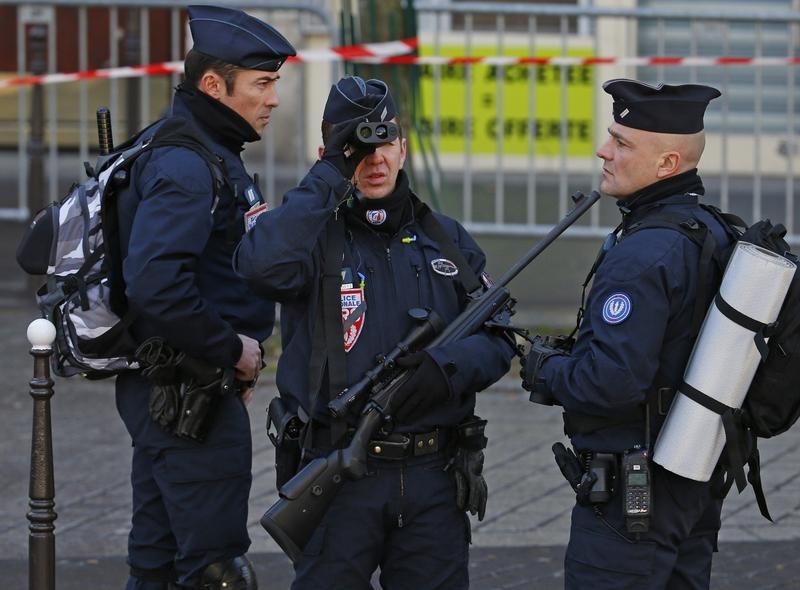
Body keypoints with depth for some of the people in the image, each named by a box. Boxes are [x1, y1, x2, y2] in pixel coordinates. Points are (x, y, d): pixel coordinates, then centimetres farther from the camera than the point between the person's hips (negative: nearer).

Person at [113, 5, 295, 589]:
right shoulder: (185, 166, -18)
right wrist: (231, 349, -19)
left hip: (168, 393, 10)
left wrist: (238, 348, 14)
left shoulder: (210, 154, 15)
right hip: (191, 396, -10)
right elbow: (155, 286, -31)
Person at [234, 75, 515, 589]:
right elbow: (262, 266, -25)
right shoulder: (314, 233, -1)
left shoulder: (447, 239, 11)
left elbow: (498, 341, 6)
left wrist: (444, 368, -16)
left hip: (433, 473, 3)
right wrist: (333, 172, -19)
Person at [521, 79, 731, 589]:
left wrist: (547, 370, -9)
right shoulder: (713, 233, 10)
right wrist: (571, 359, 15)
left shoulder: (643, 254, -21)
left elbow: (611, 382, -28)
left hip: (632, 491, -10)